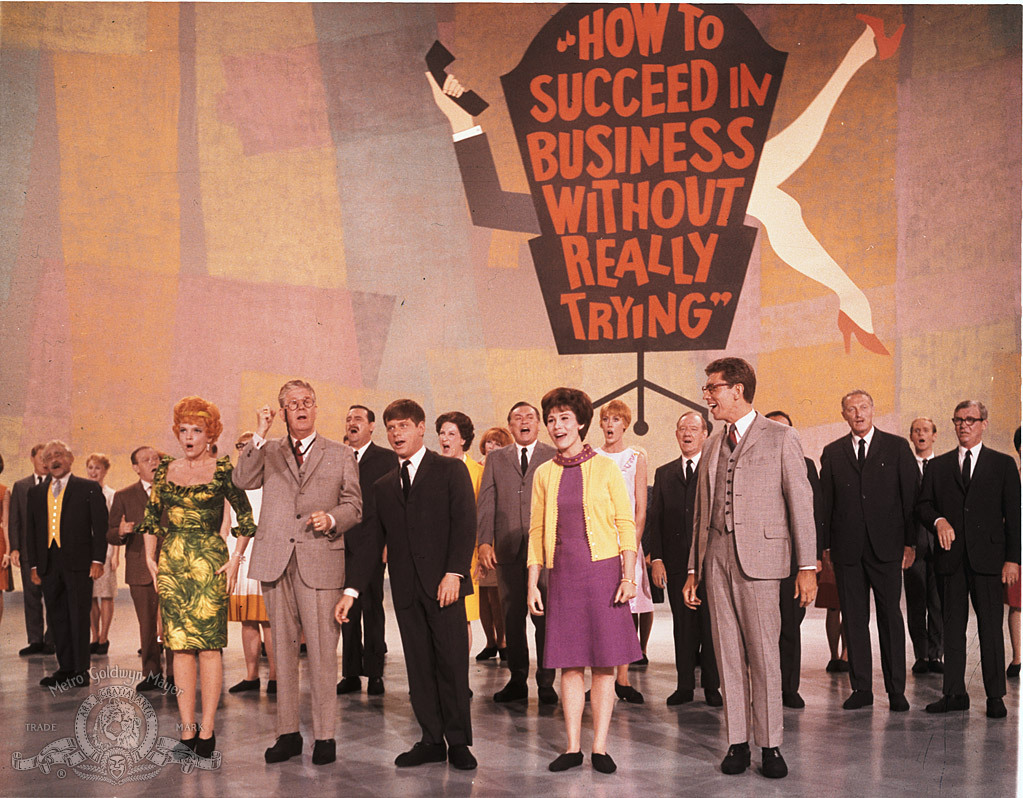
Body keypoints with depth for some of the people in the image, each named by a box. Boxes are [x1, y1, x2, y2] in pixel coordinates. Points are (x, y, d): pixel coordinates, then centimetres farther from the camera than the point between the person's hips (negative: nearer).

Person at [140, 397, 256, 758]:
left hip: (210, 562, -3)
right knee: (179, 644, 2)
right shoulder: (165, 470, 10)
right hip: (172, 562, 4)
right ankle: (187, 729, 6)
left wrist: (236, 559, -4)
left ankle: (207, 728, -2)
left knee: (209, 643, -7)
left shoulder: (223, 469, 0)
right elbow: (151, 516, 16)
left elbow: (245, 516, 2)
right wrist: (150, 558, 8)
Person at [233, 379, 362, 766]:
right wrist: (259, 436, -9)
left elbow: (354, 505, 9)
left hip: (320, 561, -2)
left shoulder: (341, 455, 11)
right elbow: (242, 480, -4)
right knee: (283, 648, 8)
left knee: (322, 651, -5)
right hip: (275, 561, 2)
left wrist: (331, 518, -11)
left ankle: (325, 736, 3)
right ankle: (288, 733, 16)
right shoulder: (268, 452, 13)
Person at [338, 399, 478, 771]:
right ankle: (431, 740, 12)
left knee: (453, 663, -4)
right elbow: (371, 542, 17)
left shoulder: (450, 470, 4)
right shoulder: (383, 486, 18)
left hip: (443, 584, -4)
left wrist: (454, 573, -15)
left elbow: (465, 524, -5)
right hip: (406, 589, 4)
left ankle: (458, 741, 4)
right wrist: (351, 590, 10)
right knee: (419, 667, 5)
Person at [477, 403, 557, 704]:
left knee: (544, 617, -2)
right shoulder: (495, 459, 15)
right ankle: (517, 681, 16)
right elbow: (485, 503, 8)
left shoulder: (554, 458, 8)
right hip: (508, 549, 2)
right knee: (512, 618, 6)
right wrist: (484, 542, -3)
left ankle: (546, 683, 7)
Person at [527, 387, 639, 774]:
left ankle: (600, 748, 7)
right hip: (563, 575, 2)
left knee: (604, 663, 0)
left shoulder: (606, 468, 1)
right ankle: (572, 747, 11)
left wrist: (629, 576, -8)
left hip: (603, 571, -2)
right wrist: (532, 583, 6)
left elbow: (626, 525, 0)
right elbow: (537, 531, 11)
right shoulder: (544, 474, 8)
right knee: (570, 663, 3)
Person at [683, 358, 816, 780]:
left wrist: (806, 566, -7)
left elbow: (801, 503, -2)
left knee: (763, 655, -3)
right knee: (728, 655, 6)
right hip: (717, 559, 5)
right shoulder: (713, 445, 17)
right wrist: (694, 569, 15)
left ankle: (770, 745, 6)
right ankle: (737, 743, 13)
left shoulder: (780, 438, 1)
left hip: (759, 558, -5)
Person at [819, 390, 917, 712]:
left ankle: (896, 690, 8)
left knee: (890, 616, 1)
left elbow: (910, 496, 3)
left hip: (886, 546, -2)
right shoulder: (832, 453, 10)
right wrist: (824, 546, 4)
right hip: (847, 549, 2)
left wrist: (910, 542, -2)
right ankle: (861, 688, 12)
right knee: (854, 619, 5)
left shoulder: (897, 447, 5)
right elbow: (825, 502, 9)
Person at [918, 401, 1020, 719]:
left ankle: (995, 696, 6)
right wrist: (938, 520, -10)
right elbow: (922, 505, 12)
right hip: (951, 558, 3)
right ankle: (954, 693, 11)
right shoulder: (938, 466, 14)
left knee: (990, 627, -1)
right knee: (952, 626, 5)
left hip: (987, 558, -2)